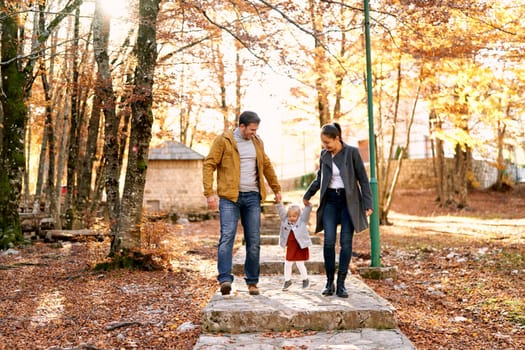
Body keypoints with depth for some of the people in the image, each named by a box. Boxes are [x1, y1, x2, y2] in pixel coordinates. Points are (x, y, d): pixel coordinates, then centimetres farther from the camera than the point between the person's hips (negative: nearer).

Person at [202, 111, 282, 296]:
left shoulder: (257, 142, 15)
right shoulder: (223, 140, -2)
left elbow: (266, 166, 26)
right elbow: (208, 165, -5)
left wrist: (276, 189, 28)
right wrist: (209, 193, -13)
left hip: (252, 197, 5)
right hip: (229, 197, -4)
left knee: (254, 241, 4)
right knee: (227, 236, -14)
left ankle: (252, 281, 13)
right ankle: (225, 279, -15)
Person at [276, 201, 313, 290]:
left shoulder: (302, 220, -5)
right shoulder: (285, 220, 1)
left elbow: (307, 212, -16)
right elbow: (281, 211, -3)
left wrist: (307, 205, -32)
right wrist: (279, 202, -15)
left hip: (301, 247, -4)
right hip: (290, 247, 4)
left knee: (300, 264, 0)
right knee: (287, 264, 8)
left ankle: (305, 279, 23)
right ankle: (287, 280, 26)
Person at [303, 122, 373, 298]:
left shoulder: (352, 152, -7)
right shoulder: (324, 155, 5)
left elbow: (363, 179, -4)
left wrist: (367, 204, -8)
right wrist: (307, 195, 28)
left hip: (349, 201, -3)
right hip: (330, 200, 3)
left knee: (346, 242, -3)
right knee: (329, 241, -8)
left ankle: (341, 284, 5)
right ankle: (329, 282, 4)